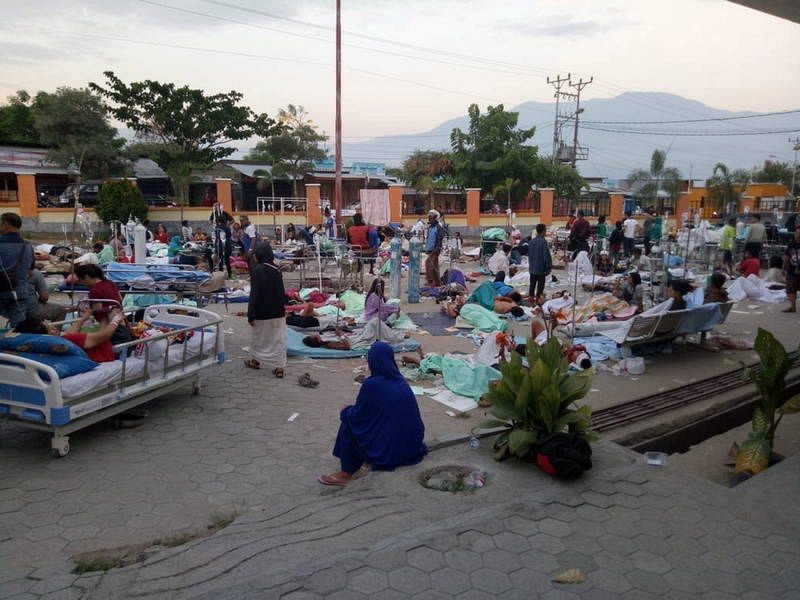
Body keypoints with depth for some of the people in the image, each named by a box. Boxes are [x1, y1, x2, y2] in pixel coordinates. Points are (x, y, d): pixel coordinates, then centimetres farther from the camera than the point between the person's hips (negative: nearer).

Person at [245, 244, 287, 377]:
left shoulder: (257, 271, -16)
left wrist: (251, 315, -14)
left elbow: (254, 294, -18)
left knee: (258, 337, 15)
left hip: (263, 313, -5)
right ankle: (279, 367, 6)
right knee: (279, 339, 7)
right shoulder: (276, 270, 4)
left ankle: (255, 360, 33)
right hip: (279, 312, 5)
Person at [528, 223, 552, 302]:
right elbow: (546, 255, -17)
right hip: (541, 268, -6)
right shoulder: (543, 241, -18)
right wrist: (549, 267, -9)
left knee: (532, 284, 15)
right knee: (540, 285, 2)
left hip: (532, 268, 6)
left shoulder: (532, 241, 4)